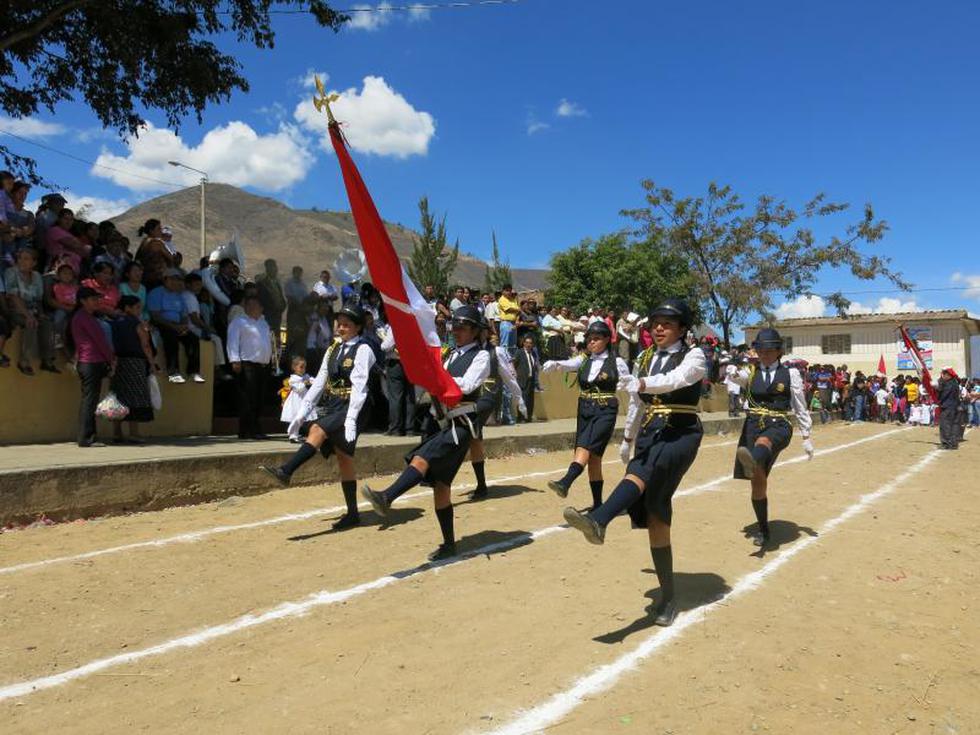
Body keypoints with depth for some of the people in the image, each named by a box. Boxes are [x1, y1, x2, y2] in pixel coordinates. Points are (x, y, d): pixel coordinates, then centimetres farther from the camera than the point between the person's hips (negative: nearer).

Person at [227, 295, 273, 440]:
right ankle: (246, 431, -8)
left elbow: (269, 340, 30)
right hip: (248, 365, -7)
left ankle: (253, 430, 13)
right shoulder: (239, 322, 1)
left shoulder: (263, 323, 24)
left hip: (263, 366, 7)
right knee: (248, 400, -9)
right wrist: (235, 360, -20)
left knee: (259, 400, 7)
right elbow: (233, 341, -9)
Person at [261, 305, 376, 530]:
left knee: (317, 429, -28)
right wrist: (302, 412, 8)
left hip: (352, 408, -8)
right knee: (343, 458, 8)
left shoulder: (362, 350, -10)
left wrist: (351, 420, -27)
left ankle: (286, 471, -28)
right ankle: (352, 513, 15)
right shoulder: (333, 349, 13)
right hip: (333, 406, 8)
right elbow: (319, 382, 13)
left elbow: (359, 387, -19)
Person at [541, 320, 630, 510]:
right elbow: (566, 364, -8)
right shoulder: (584, 360, 9)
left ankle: (565, 483, -39)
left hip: (605, 412, -5)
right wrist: (553, 364, -28)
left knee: (585, 447, -25)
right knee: (593, 456, 7)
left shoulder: (617, 362, -2)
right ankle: (597, 503, 16)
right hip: (585, 411, 5)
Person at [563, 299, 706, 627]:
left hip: (681, 434, -5)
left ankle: (598, 520, -60)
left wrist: (641, 383, -42)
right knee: (654, 515, 1)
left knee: (645, 468, -37)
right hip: (650, 433, 5)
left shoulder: (693, 356, -3)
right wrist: (627, 440, 25)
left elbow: (675, 380, -26)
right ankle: (667, 598, 10)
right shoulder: (645, 358, 14)